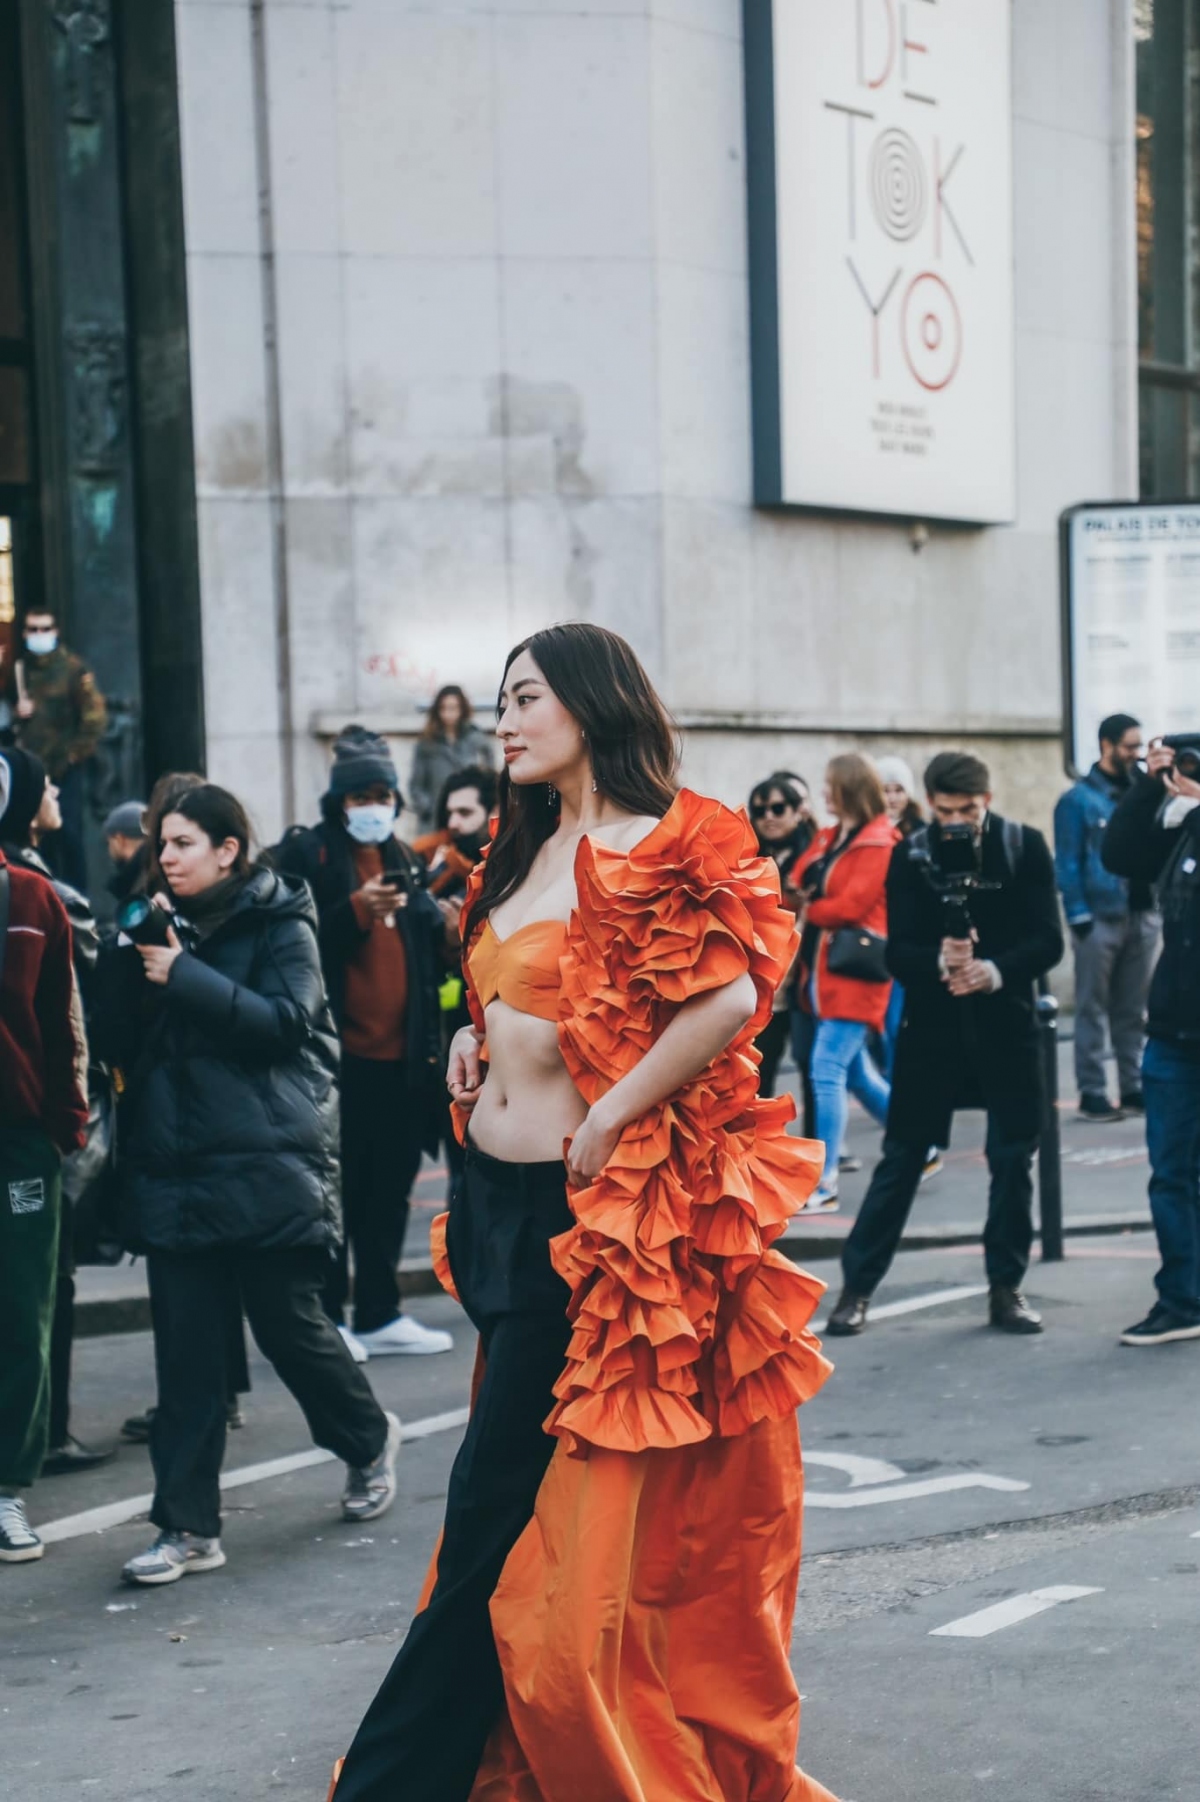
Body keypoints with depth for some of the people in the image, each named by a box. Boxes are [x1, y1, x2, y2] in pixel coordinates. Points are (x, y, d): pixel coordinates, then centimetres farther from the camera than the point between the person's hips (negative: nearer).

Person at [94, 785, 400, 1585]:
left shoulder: (281, 923, -2)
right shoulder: (163, 924, 13)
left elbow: (283, 1021, -16)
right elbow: (119, 1033, 8)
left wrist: (184, 976, -18)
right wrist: (135, 958, -8)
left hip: (269, 1163, -4)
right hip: (175, 1164, 5)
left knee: (288, 1323, 2)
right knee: (185, 1350, 1)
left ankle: (369, 1436, 31)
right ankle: (189, 1526, 6)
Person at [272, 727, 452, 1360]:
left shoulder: (404, 860, 17)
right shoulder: (306, 854, -3)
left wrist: (429, 1041, 10)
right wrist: (356, 911, -22)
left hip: (399, 1056, 6)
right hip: (339, 1055, -6)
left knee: (390, 1189, 10)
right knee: (336, 1189, -2)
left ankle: (380, 1314, 20)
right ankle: (328, 1318, 6)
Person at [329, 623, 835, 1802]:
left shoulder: (649, 848, -12)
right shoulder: (529, 851, 14)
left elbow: (730, 999, -25)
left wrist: (607, 1122, -20)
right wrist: (478, 1040, 6)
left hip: (588, 1214, -9)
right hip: (501, 1197, 9)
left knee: (494, 1511, -2)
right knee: (540, 1524, 15)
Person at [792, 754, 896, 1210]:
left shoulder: (877, 844, -10)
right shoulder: (827, 839, 15)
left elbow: (853, 903, -16)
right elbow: (800, 882, 12)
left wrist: (808, 912, -4)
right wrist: (810, 910, -8)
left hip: (854, 972, -9)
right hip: (822, 970, 9)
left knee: (827, 1071, -13)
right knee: (857, 1074, 15)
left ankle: (825, 1183, -10)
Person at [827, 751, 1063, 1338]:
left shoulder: (1025, 847, -1)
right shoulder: (911, 854, -1)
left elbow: (1047, 940, -5)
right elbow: (897, 952, -4)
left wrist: (997, 970, -23)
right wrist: (939, 961, -25)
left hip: (1005, 1024, 1)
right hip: (931, 1024, 0)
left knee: (1013, 1160, 3)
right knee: (900, 1158, 1)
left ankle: (1006, 1288, 16)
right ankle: (857, 1287, 7)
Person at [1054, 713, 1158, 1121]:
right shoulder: (1079, 800, -3)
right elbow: (1067, 864, -7)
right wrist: (1079, 916, -13)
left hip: (1142, 916, 5)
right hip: (1100, 918, -5)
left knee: (1133, 1010, 10)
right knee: (1093, 1010, 0)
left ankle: (1133, 1088, 16)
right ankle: (1092, 1094, 3)